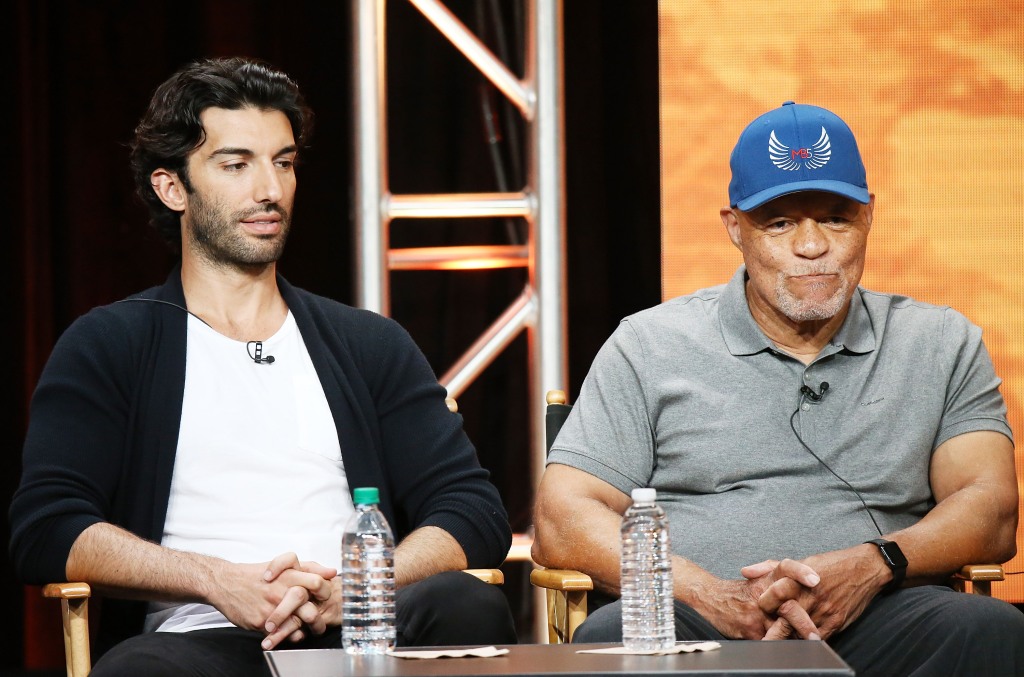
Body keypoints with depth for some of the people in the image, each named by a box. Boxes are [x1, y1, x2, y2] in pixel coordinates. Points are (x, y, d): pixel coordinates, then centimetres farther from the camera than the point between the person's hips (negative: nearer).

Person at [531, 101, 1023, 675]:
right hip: (700, 625, -2)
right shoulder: (649, 346, 16)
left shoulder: (941, 345, 20)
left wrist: (875, 564, -15)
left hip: (875, 624, 2)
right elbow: (563, 521, 7)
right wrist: (708, 593, -12)